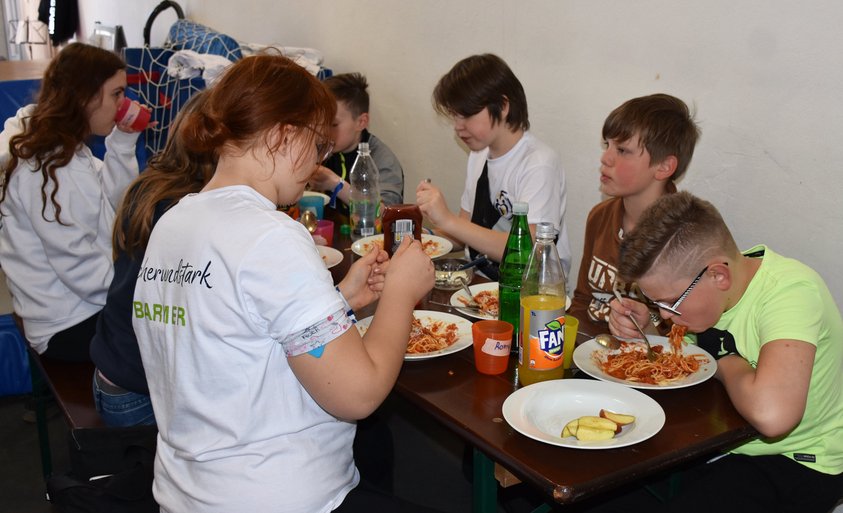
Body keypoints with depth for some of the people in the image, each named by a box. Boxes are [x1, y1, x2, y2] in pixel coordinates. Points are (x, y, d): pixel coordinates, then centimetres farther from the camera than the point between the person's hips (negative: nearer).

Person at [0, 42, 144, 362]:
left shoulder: (64, 147, 7)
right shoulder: (47, 168, -24)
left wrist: (123, 141, -1)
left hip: (87, 305, 10)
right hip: (71, 327, -10)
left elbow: (114, 199, 9)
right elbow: (81, 269, -27)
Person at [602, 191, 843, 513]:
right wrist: (644, 327, -8)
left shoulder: (790, 290, -27)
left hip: (795, 463, -6)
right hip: (730, 436, 7)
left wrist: (726, 361, -22)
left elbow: (771, 413, -43)